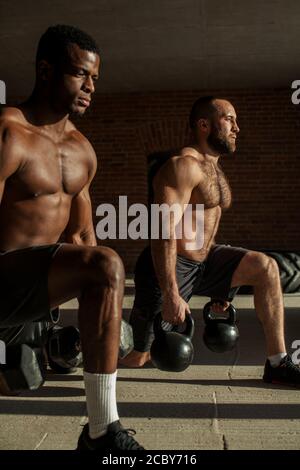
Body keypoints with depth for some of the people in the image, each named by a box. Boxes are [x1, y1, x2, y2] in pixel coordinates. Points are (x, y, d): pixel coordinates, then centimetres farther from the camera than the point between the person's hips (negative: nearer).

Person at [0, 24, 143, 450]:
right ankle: (102, 432, -22)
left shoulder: (82, 149, 11)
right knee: (107, 264, -30)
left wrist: (96, 298, 13)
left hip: (44, 272, 9)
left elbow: (82, 233, 15)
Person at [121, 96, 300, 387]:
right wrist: (171, 296, -30)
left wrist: (219, 287, 21)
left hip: (203, 260, 9)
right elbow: (164, 232, -25)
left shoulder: (214, 170, 15)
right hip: (169, 267, -9)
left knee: (265, 267, -5)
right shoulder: (183, 166, -16)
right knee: (134, 359, -5)